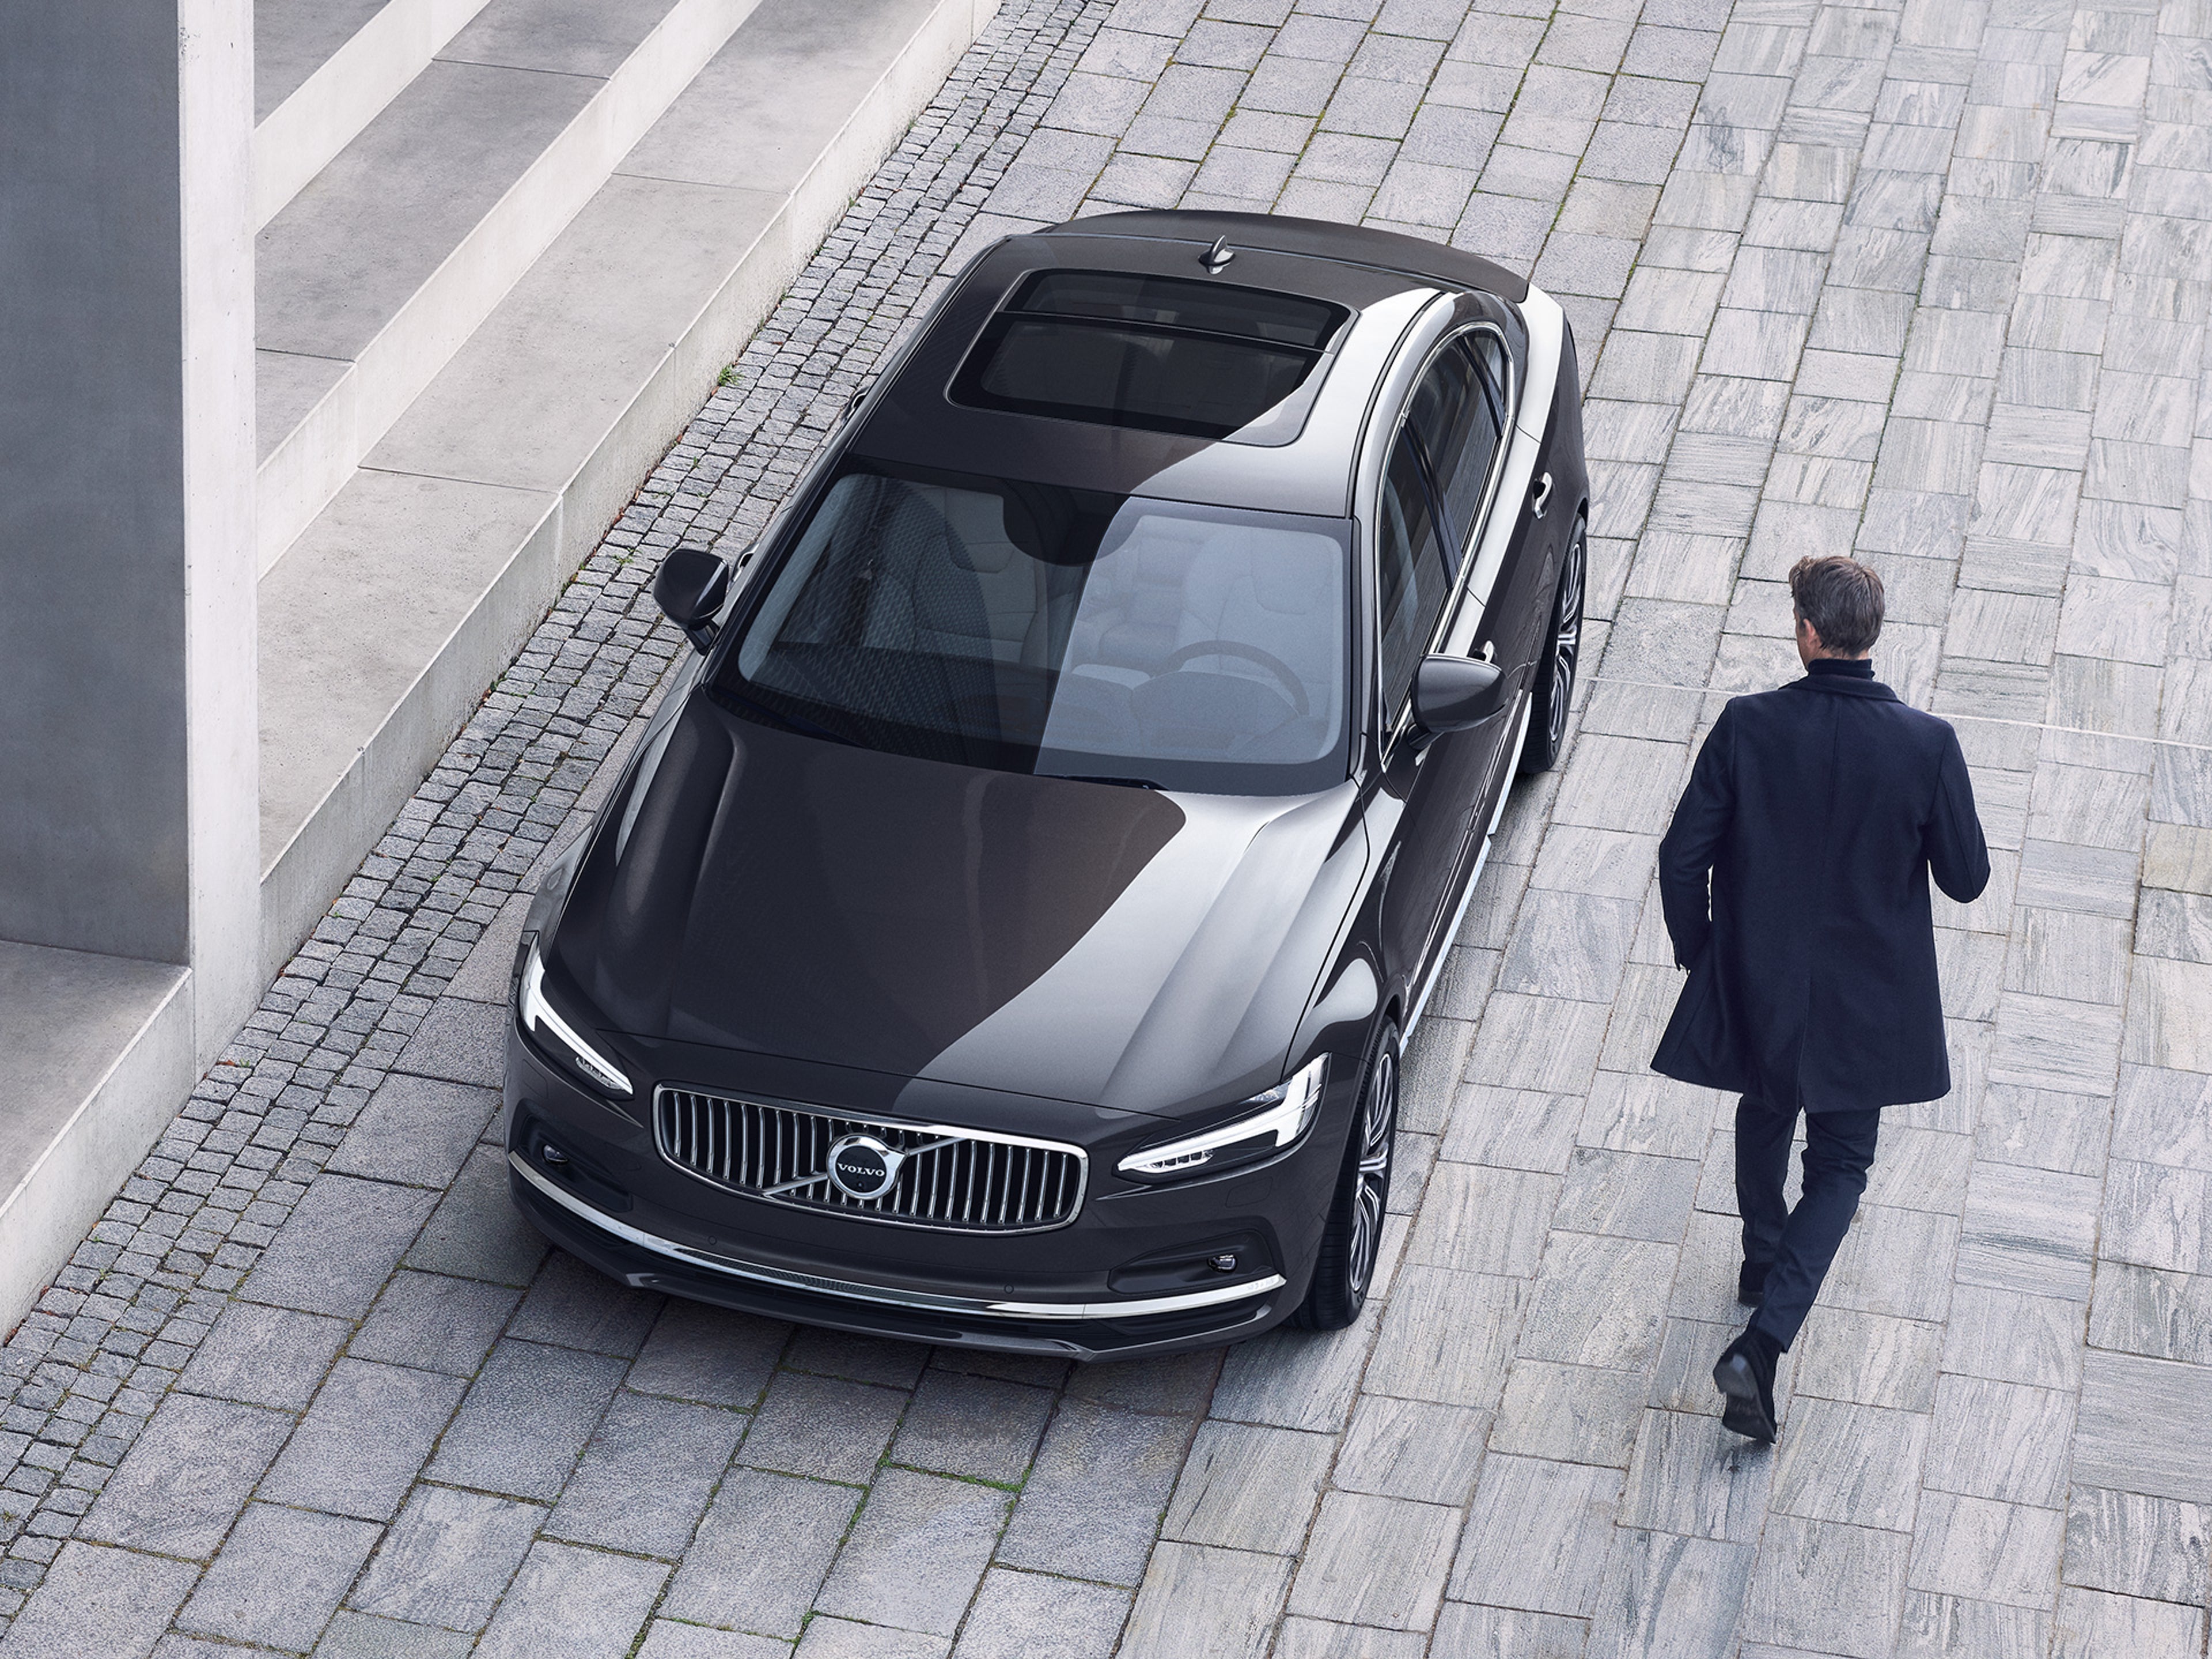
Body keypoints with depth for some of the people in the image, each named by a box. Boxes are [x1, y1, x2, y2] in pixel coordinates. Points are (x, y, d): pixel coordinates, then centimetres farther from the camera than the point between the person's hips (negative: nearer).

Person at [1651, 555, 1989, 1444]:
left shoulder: (1748, 726, -17)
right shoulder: (1926, 744, -18)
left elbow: (1683, 856, -12)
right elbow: (1967, 877, -9)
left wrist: (1697, 950, 6)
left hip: (1757, 983, 1)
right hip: (1866, 1000, -1)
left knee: (1765, 1118, 29)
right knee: (1839, 1167, 13)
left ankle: (1764, 1263, 51)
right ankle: (1763, 1340, -4)